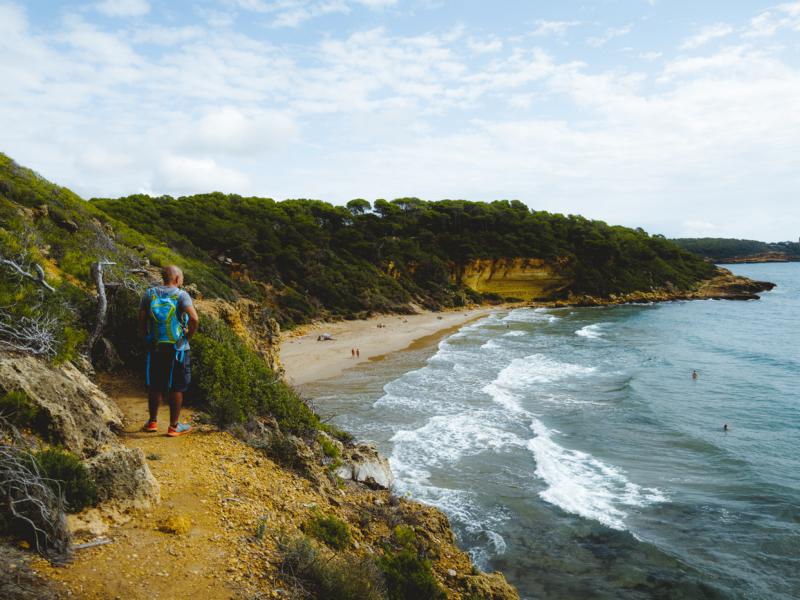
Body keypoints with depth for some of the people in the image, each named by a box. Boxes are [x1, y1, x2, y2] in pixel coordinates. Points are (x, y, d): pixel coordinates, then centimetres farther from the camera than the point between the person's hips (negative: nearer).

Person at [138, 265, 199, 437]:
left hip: (155, 348, 4)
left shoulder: (149, 294, 1)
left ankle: (152, 421, 28)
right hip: (178, 348, -4)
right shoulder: (181, 295, -10)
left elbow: (141, 320, 1)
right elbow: (194, 319, -23)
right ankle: (174, 426, 13)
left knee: (155, 386, 17)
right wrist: (188, 336, -7)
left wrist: (146, 339, 13)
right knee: (176, 388, 6)